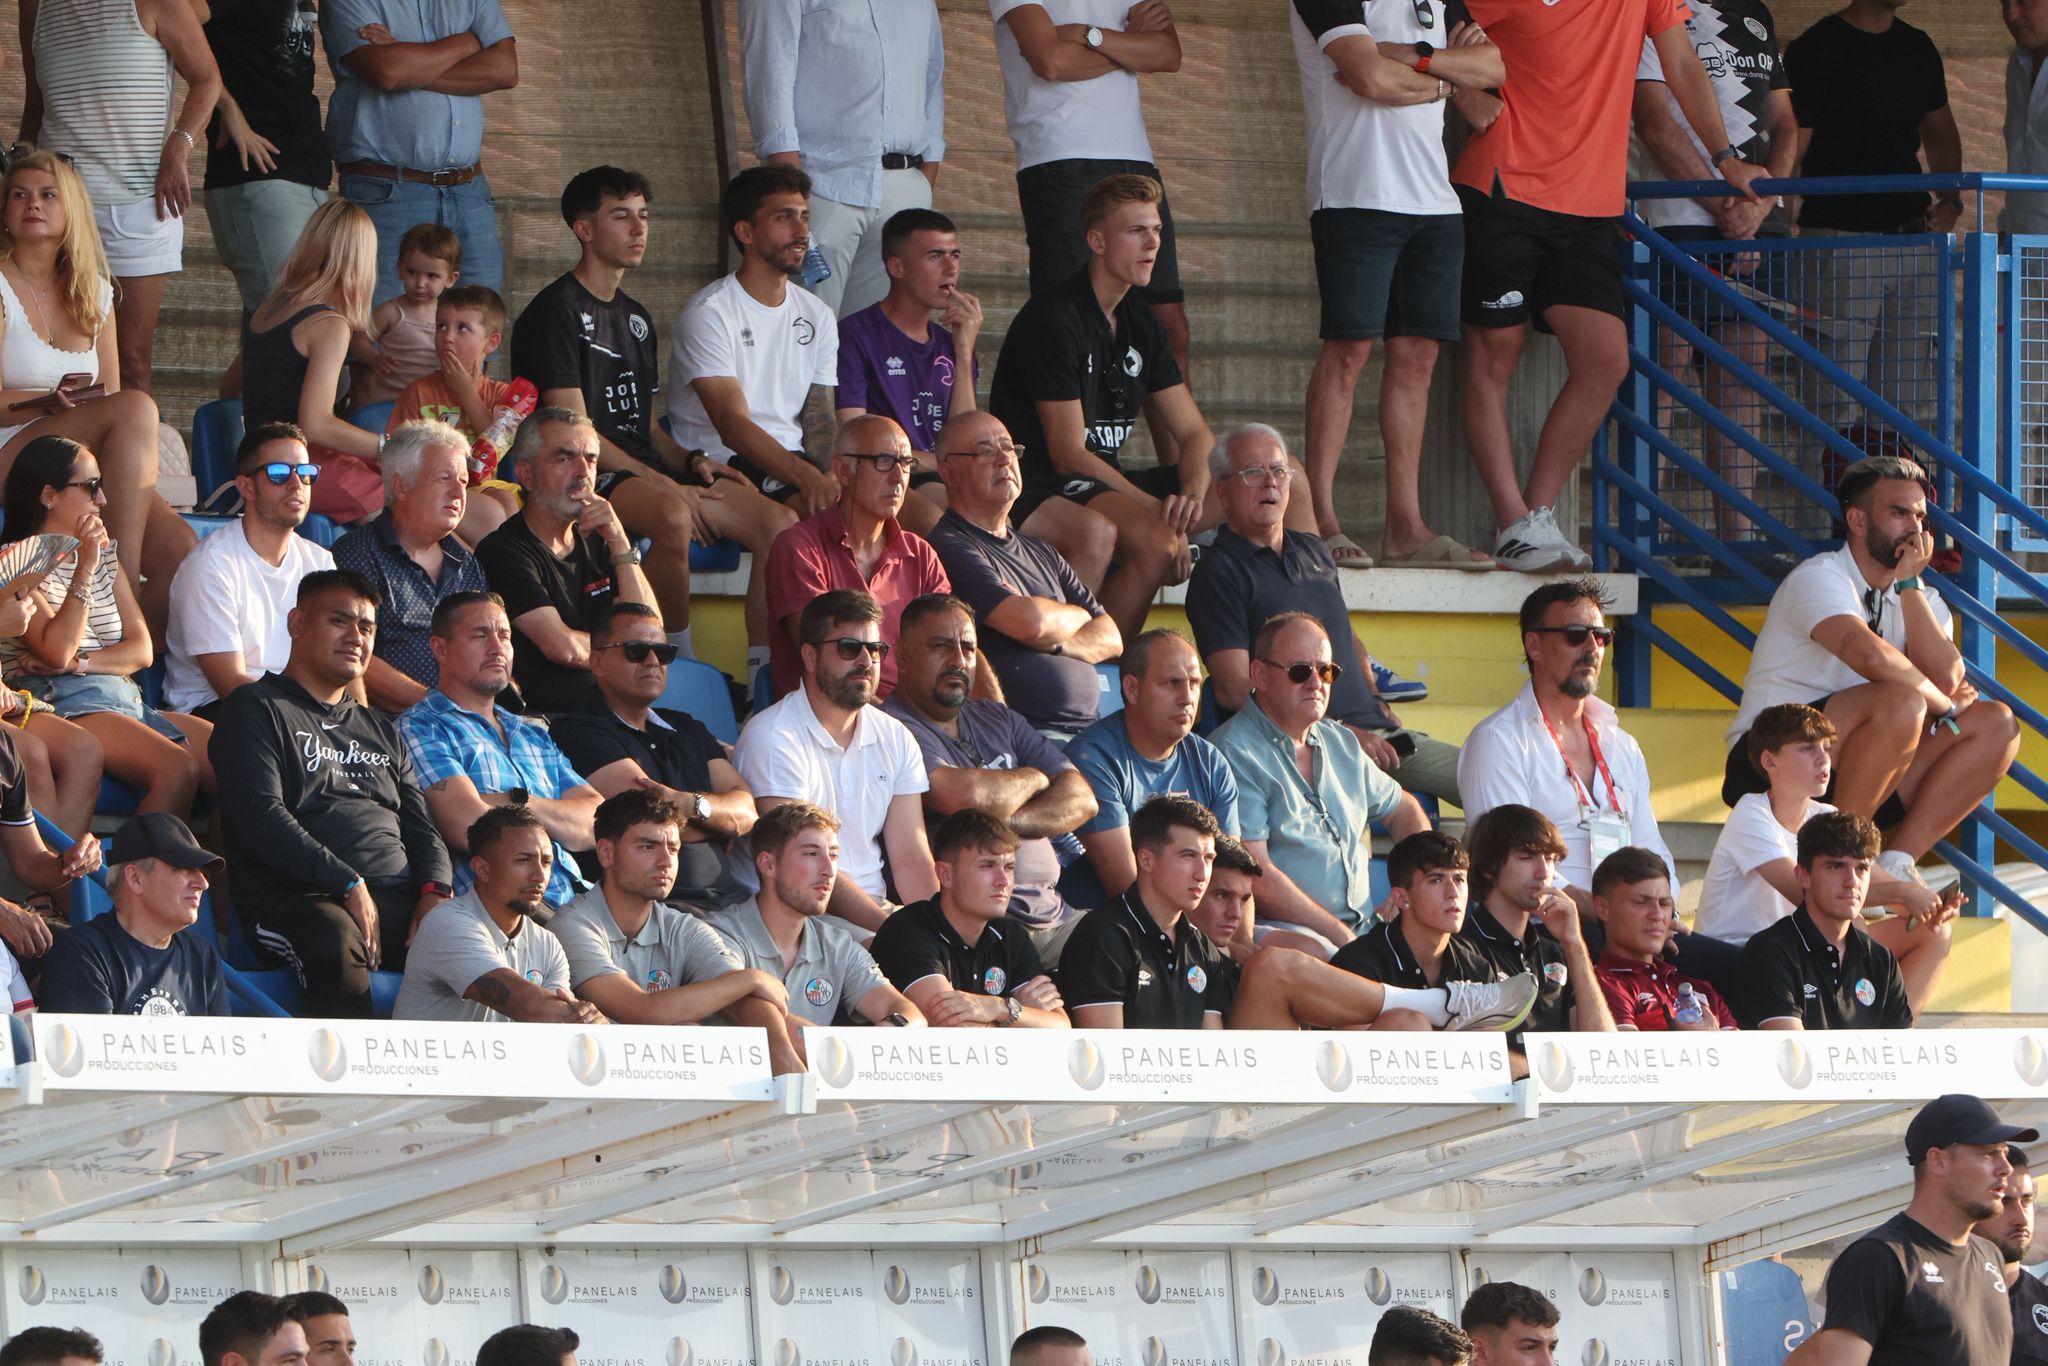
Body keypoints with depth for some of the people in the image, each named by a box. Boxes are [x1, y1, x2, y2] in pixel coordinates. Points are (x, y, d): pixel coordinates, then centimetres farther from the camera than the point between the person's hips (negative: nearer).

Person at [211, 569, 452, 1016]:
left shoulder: (379, 730, 31)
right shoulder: (256, 708, 10)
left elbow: (420, 828, 26)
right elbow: (260, 816, -4)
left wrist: (434, 891, 1)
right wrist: (348, 885, -14)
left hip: (399, 897, 6)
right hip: (298, 896, -6)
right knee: (335, 944, -41)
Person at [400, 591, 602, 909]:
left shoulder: (535, 736, 28)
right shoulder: (420, 729, 4)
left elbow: (596, 824, 14)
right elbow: (472, 828, -10)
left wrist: (517, 801, -3)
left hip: (573, 898, 7)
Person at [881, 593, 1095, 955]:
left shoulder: (997, 719, 22)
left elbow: (1082, 800, 14)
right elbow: (964, 796, -20)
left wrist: (1006, 822, -8)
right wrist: (1034, 778, 5)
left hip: (1053, 915, 8)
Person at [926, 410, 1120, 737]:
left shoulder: (1041, 553, 25)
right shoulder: (951, 548, -3)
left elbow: (1111, 638, 22)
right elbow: (1030, 622, -14)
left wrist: (1057, 643, -2)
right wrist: (1078, 616, 10)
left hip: (1090, 727, 9)